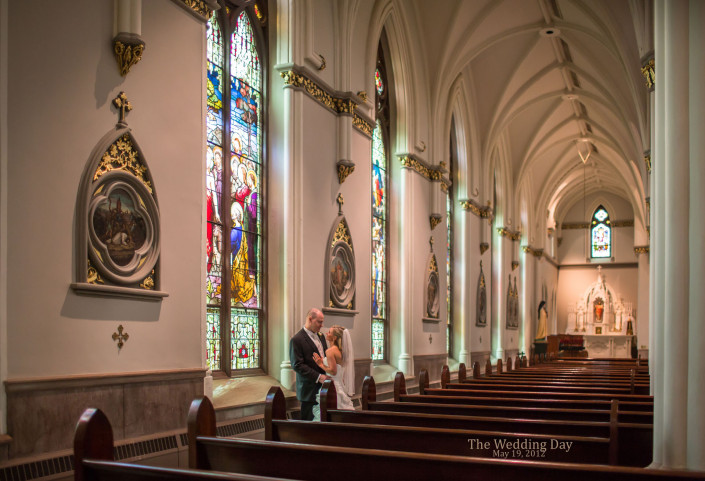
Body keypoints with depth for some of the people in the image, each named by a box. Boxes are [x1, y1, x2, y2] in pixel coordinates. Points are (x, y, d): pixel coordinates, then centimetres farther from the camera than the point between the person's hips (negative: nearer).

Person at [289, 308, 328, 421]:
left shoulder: (320, 336, 13)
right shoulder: (297, 340, -12)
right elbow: (297, 365, -16)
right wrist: (318, 377, -19)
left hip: (323, 387, 7)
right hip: (309, 390, -7)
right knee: (308, 420, 0)